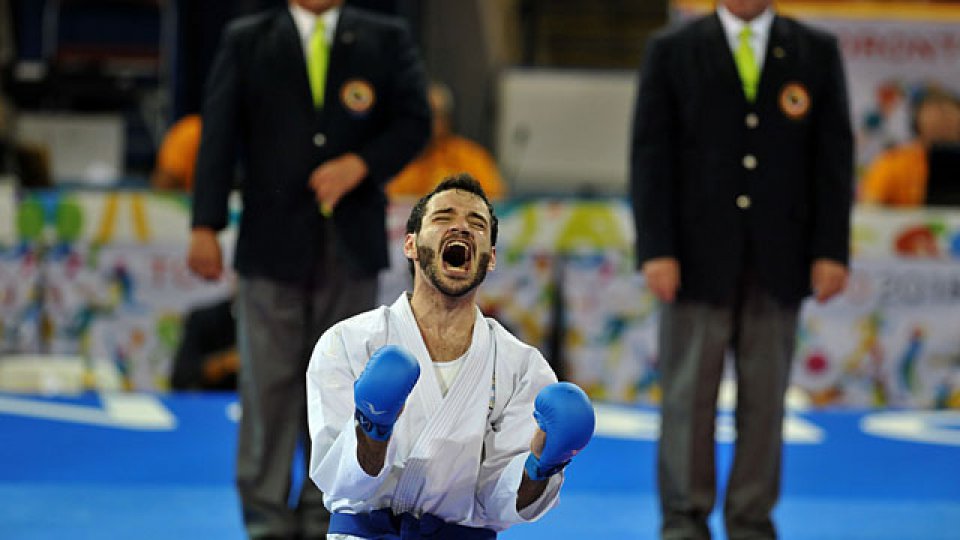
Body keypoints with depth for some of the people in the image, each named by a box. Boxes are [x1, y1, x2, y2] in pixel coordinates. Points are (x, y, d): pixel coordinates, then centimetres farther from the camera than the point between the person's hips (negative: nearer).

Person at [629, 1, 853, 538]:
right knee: (689, 392, -1)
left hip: (779, 259, 1)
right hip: (698, 253, -1)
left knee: (766, 395, 4)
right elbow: (650, 154, 0)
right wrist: (656, 249, -9)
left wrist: (833, 250, -3)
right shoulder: (672, 51, 3)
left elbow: (835, 155, 5)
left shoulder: (817, 53, 7)